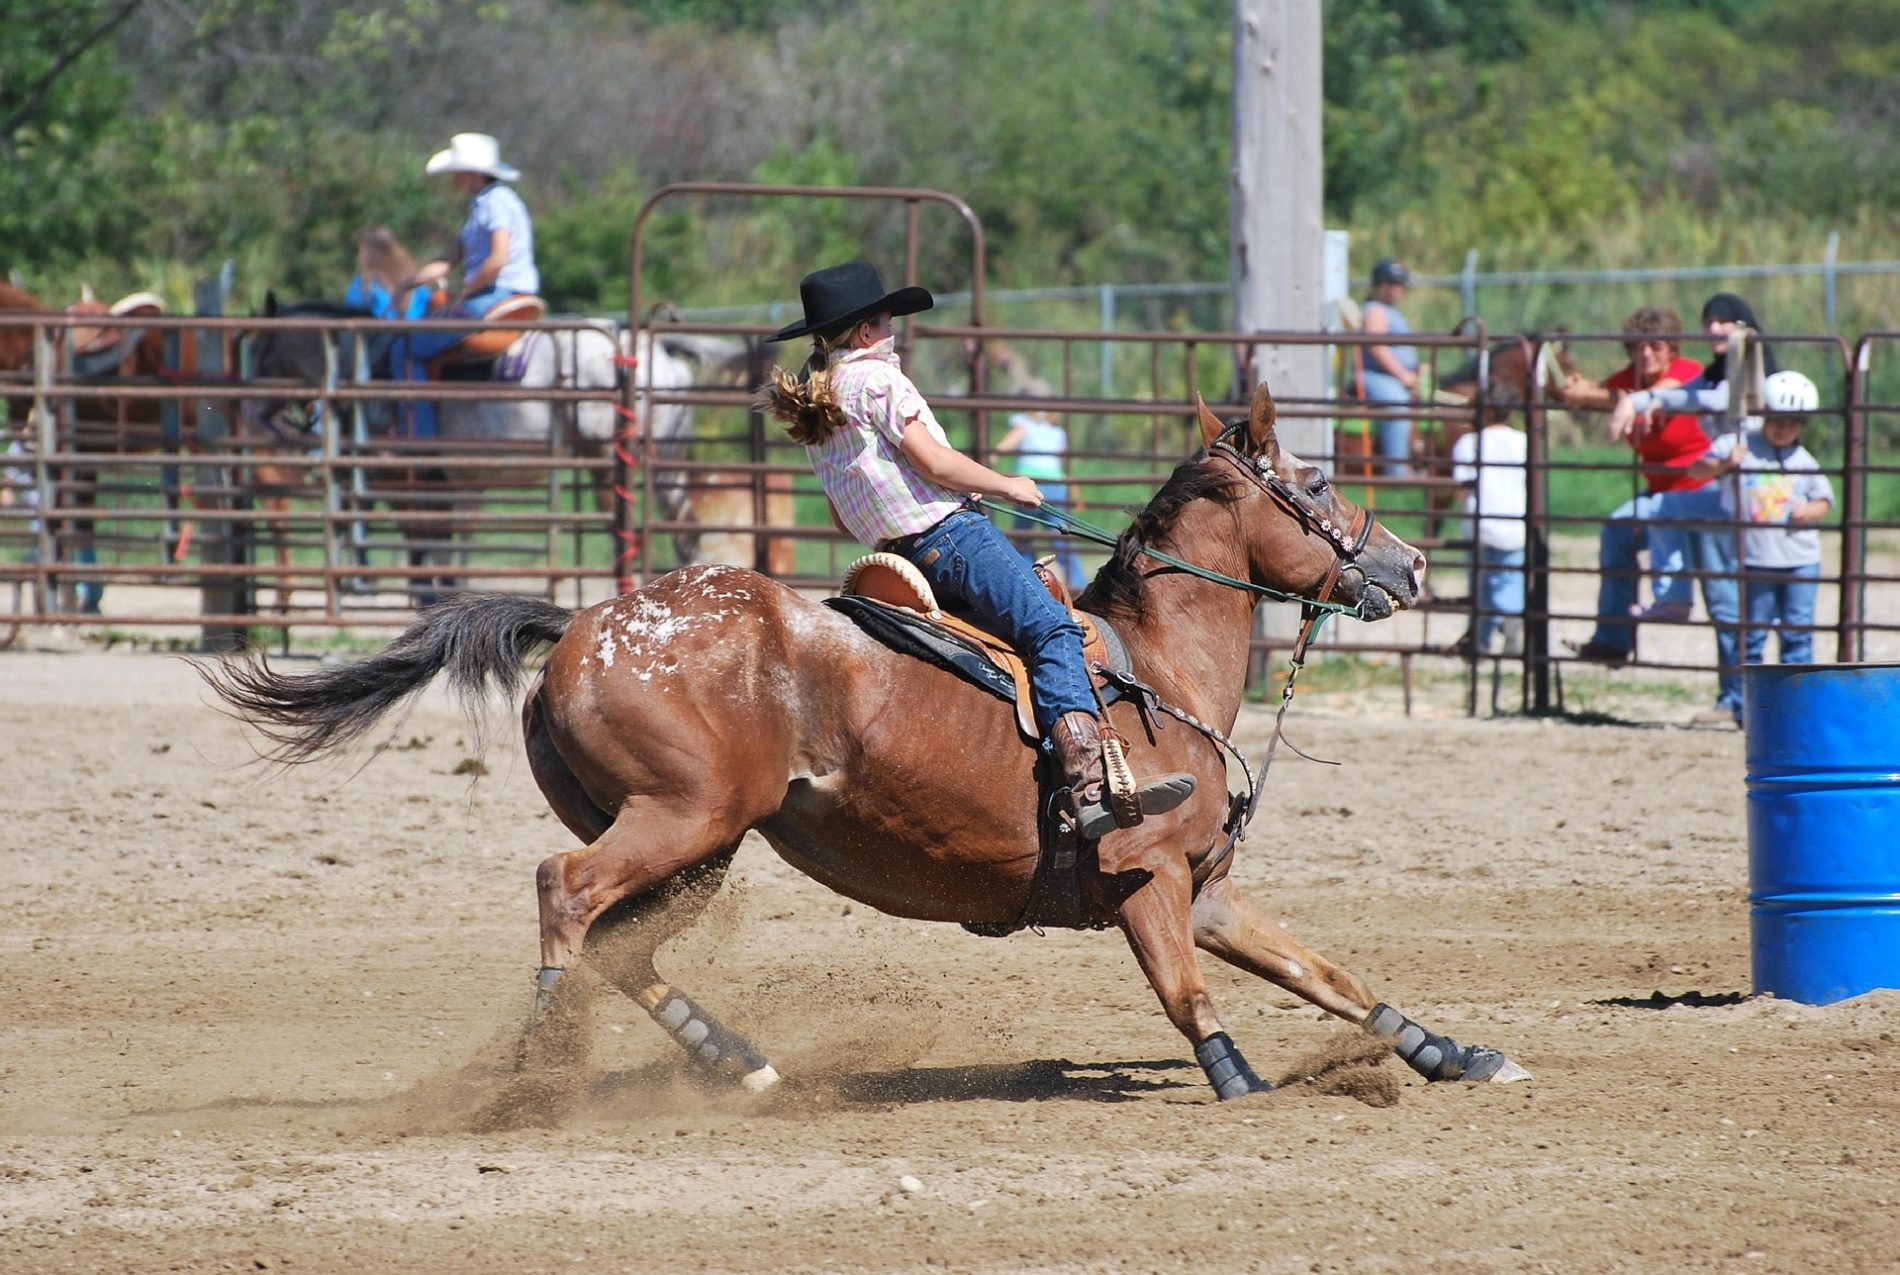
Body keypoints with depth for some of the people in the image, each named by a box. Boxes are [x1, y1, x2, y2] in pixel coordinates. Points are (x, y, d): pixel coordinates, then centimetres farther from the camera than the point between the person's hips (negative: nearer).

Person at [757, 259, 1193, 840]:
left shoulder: (812, 402, 20)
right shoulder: (875, 378, -7)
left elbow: (842, 517, 24)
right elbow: (934, 462, -15)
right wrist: (1007, 485, -2)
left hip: (896, 550, 10)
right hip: (949, 535, -10)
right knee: (1052, 629, -21)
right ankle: (1091, 784, -40)